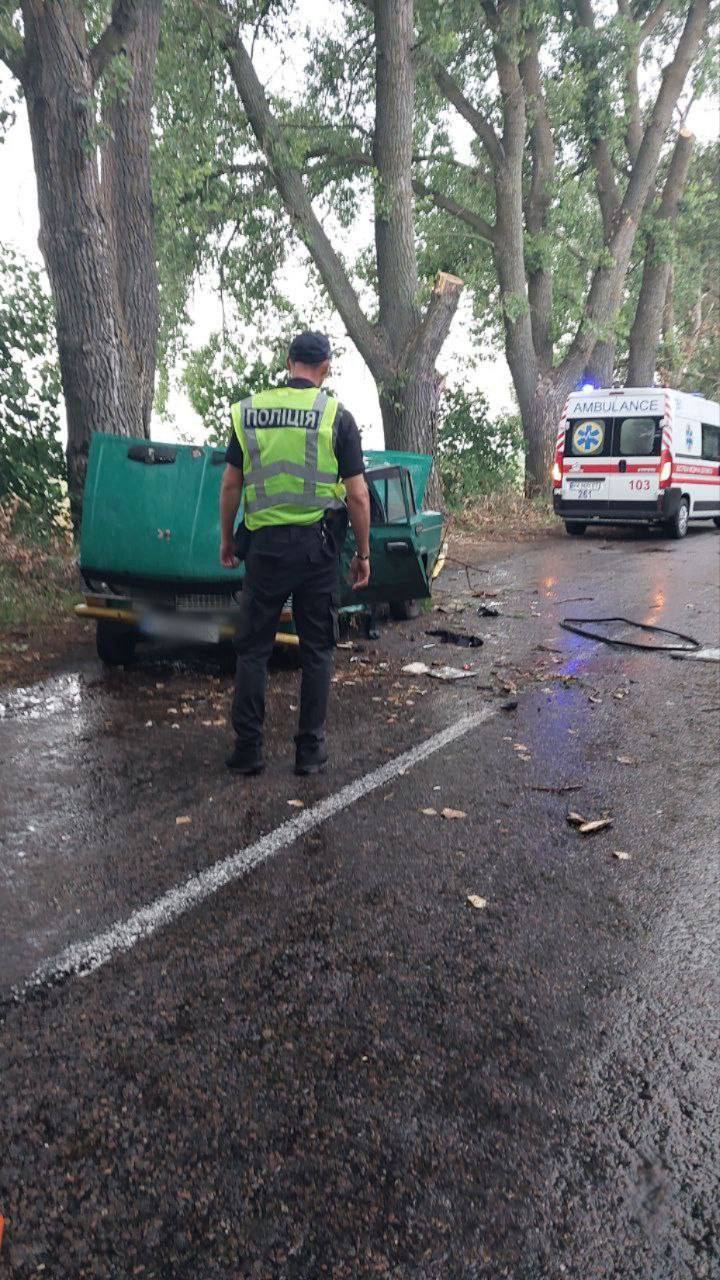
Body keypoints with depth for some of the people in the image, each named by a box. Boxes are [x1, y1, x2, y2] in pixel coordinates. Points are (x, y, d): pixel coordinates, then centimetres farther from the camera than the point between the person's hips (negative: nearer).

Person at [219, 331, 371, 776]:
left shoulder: (248, 411, 4)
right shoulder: (337, 416, -3)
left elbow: (231, 484, 7)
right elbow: (357, 494, -4)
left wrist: (227, 538, 18)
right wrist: (363, 552, 5)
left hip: (265, 543, 1)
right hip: (317, 545, -1)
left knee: (253, 647, 10)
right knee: (317, 649, 10)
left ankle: (248, 750, 13)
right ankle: (311, 750, 14)